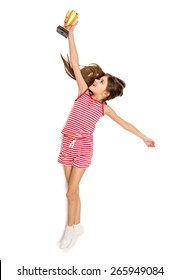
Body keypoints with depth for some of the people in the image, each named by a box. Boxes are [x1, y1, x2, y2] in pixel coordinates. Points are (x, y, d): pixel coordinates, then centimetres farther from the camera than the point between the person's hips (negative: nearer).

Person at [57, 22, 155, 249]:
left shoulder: (104, 108, 1)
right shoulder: (83, 91, 3)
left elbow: (124, 123, 12)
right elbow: (75, 64, 0)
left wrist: (144, 138, 16)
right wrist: (71, 34, -2)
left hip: (83, 146, -2)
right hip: (68, 144, 3)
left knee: (71, 191, -3)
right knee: (73, 190, 11)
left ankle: (70, 228, 13)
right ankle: (77, 226, 26)